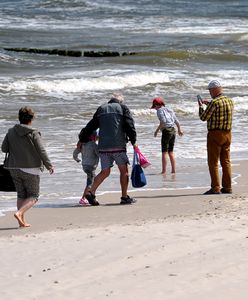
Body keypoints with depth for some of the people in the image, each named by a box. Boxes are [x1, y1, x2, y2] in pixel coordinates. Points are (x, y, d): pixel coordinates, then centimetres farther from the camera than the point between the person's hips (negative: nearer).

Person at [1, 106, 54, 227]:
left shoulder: (11, 132, 1)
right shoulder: (33, 133, -12)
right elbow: (42, 151, -12)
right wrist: (49, 165, -1)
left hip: (14, 169, 5)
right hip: (30, 169, -5)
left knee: (21, 195, 15)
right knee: (33, 196, 5)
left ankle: (22, 221, 11)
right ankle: (19, 213, -16)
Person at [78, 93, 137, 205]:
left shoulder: (101, 109, 17)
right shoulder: (123, 108, 6)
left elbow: (90, 127, 19)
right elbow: (130, 126, -3)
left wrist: (81, 140, 29)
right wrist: (133, 141, 6)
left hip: (103, 146, 4)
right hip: (118, 146, -4)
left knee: (105, 172, 10)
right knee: (124, 171, 6)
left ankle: (91, 192, -4)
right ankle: (125, 197, 5)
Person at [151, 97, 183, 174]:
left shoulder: (160, 111, -6)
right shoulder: (169, 110, 16)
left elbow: (163, 122, -20)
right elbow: (176, 121, 20)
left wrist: (157, 130, -13)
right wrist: (179, 129, 34)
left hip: (166, 131, -7)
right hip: (173, 130, 7)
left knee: (164, 152, -4)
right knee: (171, 152, 14)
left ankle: (164, 171, -7)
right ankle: (173, 170, 11)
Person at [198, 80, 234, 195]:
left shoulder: (214, 103, -17)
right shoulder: (230, 101, 7)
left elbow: (203, 117, -9)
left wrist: (201, 106, 8)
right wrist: (209, 105, 24)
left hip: (215, 134, -7)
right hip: (227, 134, 7)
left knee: (213, 162, -2)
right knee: (226, 161, 11)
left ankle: (215, 188, -5)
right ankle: (227, 187, 11)